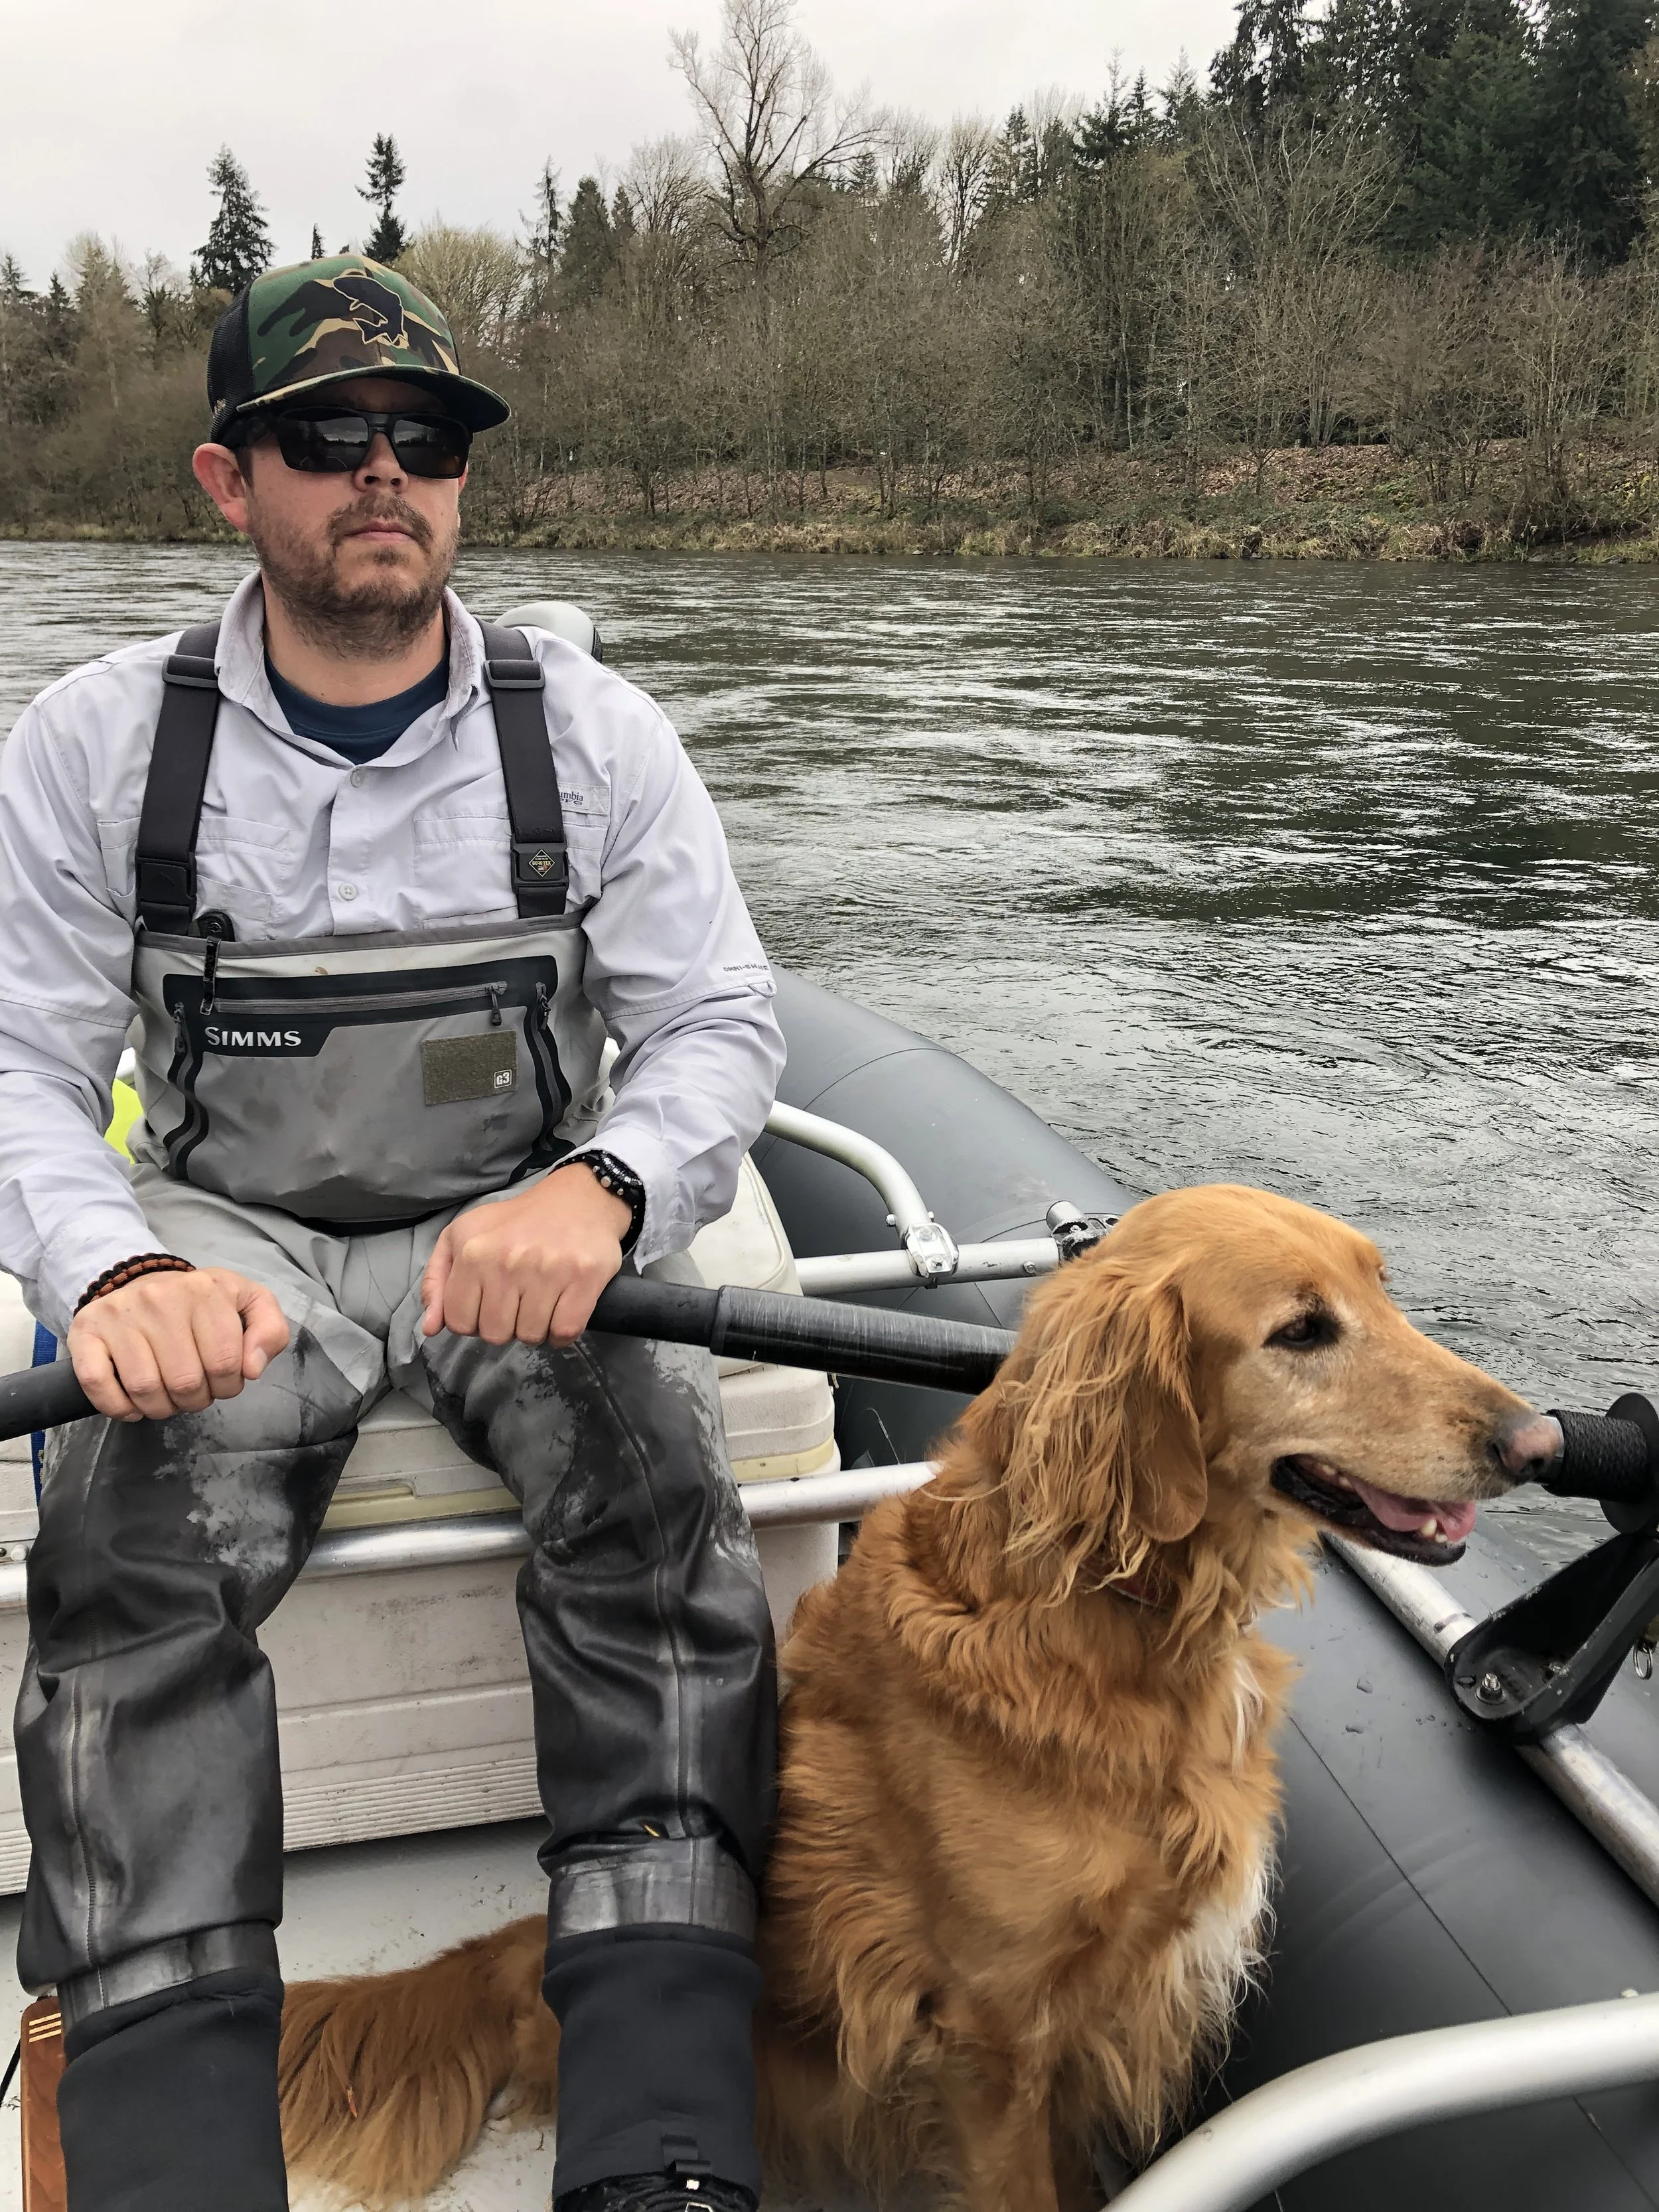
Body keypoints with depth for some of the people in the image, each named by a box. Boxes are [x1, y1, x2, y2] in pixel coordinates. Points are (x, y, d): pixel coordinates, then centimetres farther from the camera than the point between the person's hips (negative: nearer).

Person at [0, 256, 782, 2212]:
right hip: (225, 1236, 1)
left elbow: (720, 1027, -3)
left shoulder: (589, 733, -1)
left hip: (515, 1225, 0)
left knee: (652, 1474, -30)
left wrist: (593, 1192, -26)